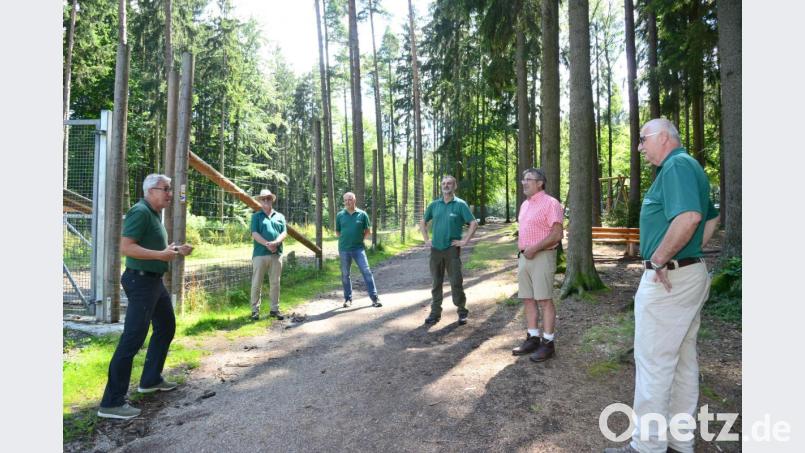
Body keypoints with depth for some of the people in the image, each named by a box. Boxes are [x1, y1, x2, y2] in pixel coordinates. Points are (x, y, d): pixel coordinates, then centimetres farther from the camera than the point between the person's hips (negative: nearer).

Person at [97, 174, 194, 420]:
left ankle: (151, 379, 33)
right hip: (141, 281, -11)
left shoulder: (154, 214, 14)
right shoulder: (140, 212, -16)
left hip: (154, 280, 11)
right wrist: (161, 254, -28)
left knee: (166, 328, 20)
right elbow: (126, 247, -25)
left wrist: (175, 250, 12)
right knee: (132, 339, -9)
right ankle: (112, 402, -3)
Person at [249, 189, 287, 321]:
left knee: (275, 283, 7)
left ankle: (275, 309, 15)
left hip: (277, 254, 2)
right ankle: (255, 310, 9)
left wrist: (275, 243, -15)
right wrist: (267, 244, -19)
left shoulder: (280, 216, 14)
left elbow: (284, 233, 4)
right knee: (257, 283, 1)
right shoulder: (256, 216, 7)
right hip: (260, 254, -2)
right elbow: (254, 233, -5)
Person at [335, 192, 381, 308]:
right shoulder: (340, 215, 3)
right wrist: (345, 239, 4)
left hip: (358, 248, -2)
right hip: (344, 249, 2)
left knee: (366, 271, -7)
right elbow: (337, 232, 13)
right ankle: (348, 298, 23)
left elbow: (367, 231, 8)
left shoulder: (362, 214, 0)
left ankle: (374, 298, -2)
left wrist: (360, 239, 2)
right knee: (345, 274, 9)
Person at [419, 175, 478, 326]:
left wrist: (465, 241, -10)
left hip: (452, 249, -4)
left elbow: (474, 223, -6)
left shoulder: (460, 204, -3)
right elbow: (423, 222, 19)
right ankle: (435, 313, 18)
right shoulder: (434, 204, 8)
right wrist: (426, 240, 9)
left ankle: (462, 312, 13)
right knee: (436, 282, 9)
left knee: (456, 282, -2)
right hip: (435, 249, 4)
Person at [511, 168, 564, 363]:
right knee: (528, 299, 10)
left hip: (541, 257, -8)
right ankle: (532, 338, 19)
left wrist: (535, 248, -19)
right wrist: (520, 252, 15)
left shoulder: (550, 203, -9)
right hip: (524, 257, 8)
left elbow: (557, 234, -15)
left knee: (544, 300, -3)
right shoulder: (524, 204, 17)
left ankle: (547, 342, 4)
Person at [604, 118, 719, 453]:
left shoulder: (677, 165, -16)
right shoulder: (687, 166, 17)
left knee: (653, 362, -2)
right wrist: (690, 252, 16)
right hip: (689, 275, 11)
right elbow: (711, 218, 26)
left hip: (667, 279, -11)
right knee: (683, 360, 15)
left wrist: (658, 260, -22)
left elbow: (688, 217, -31)